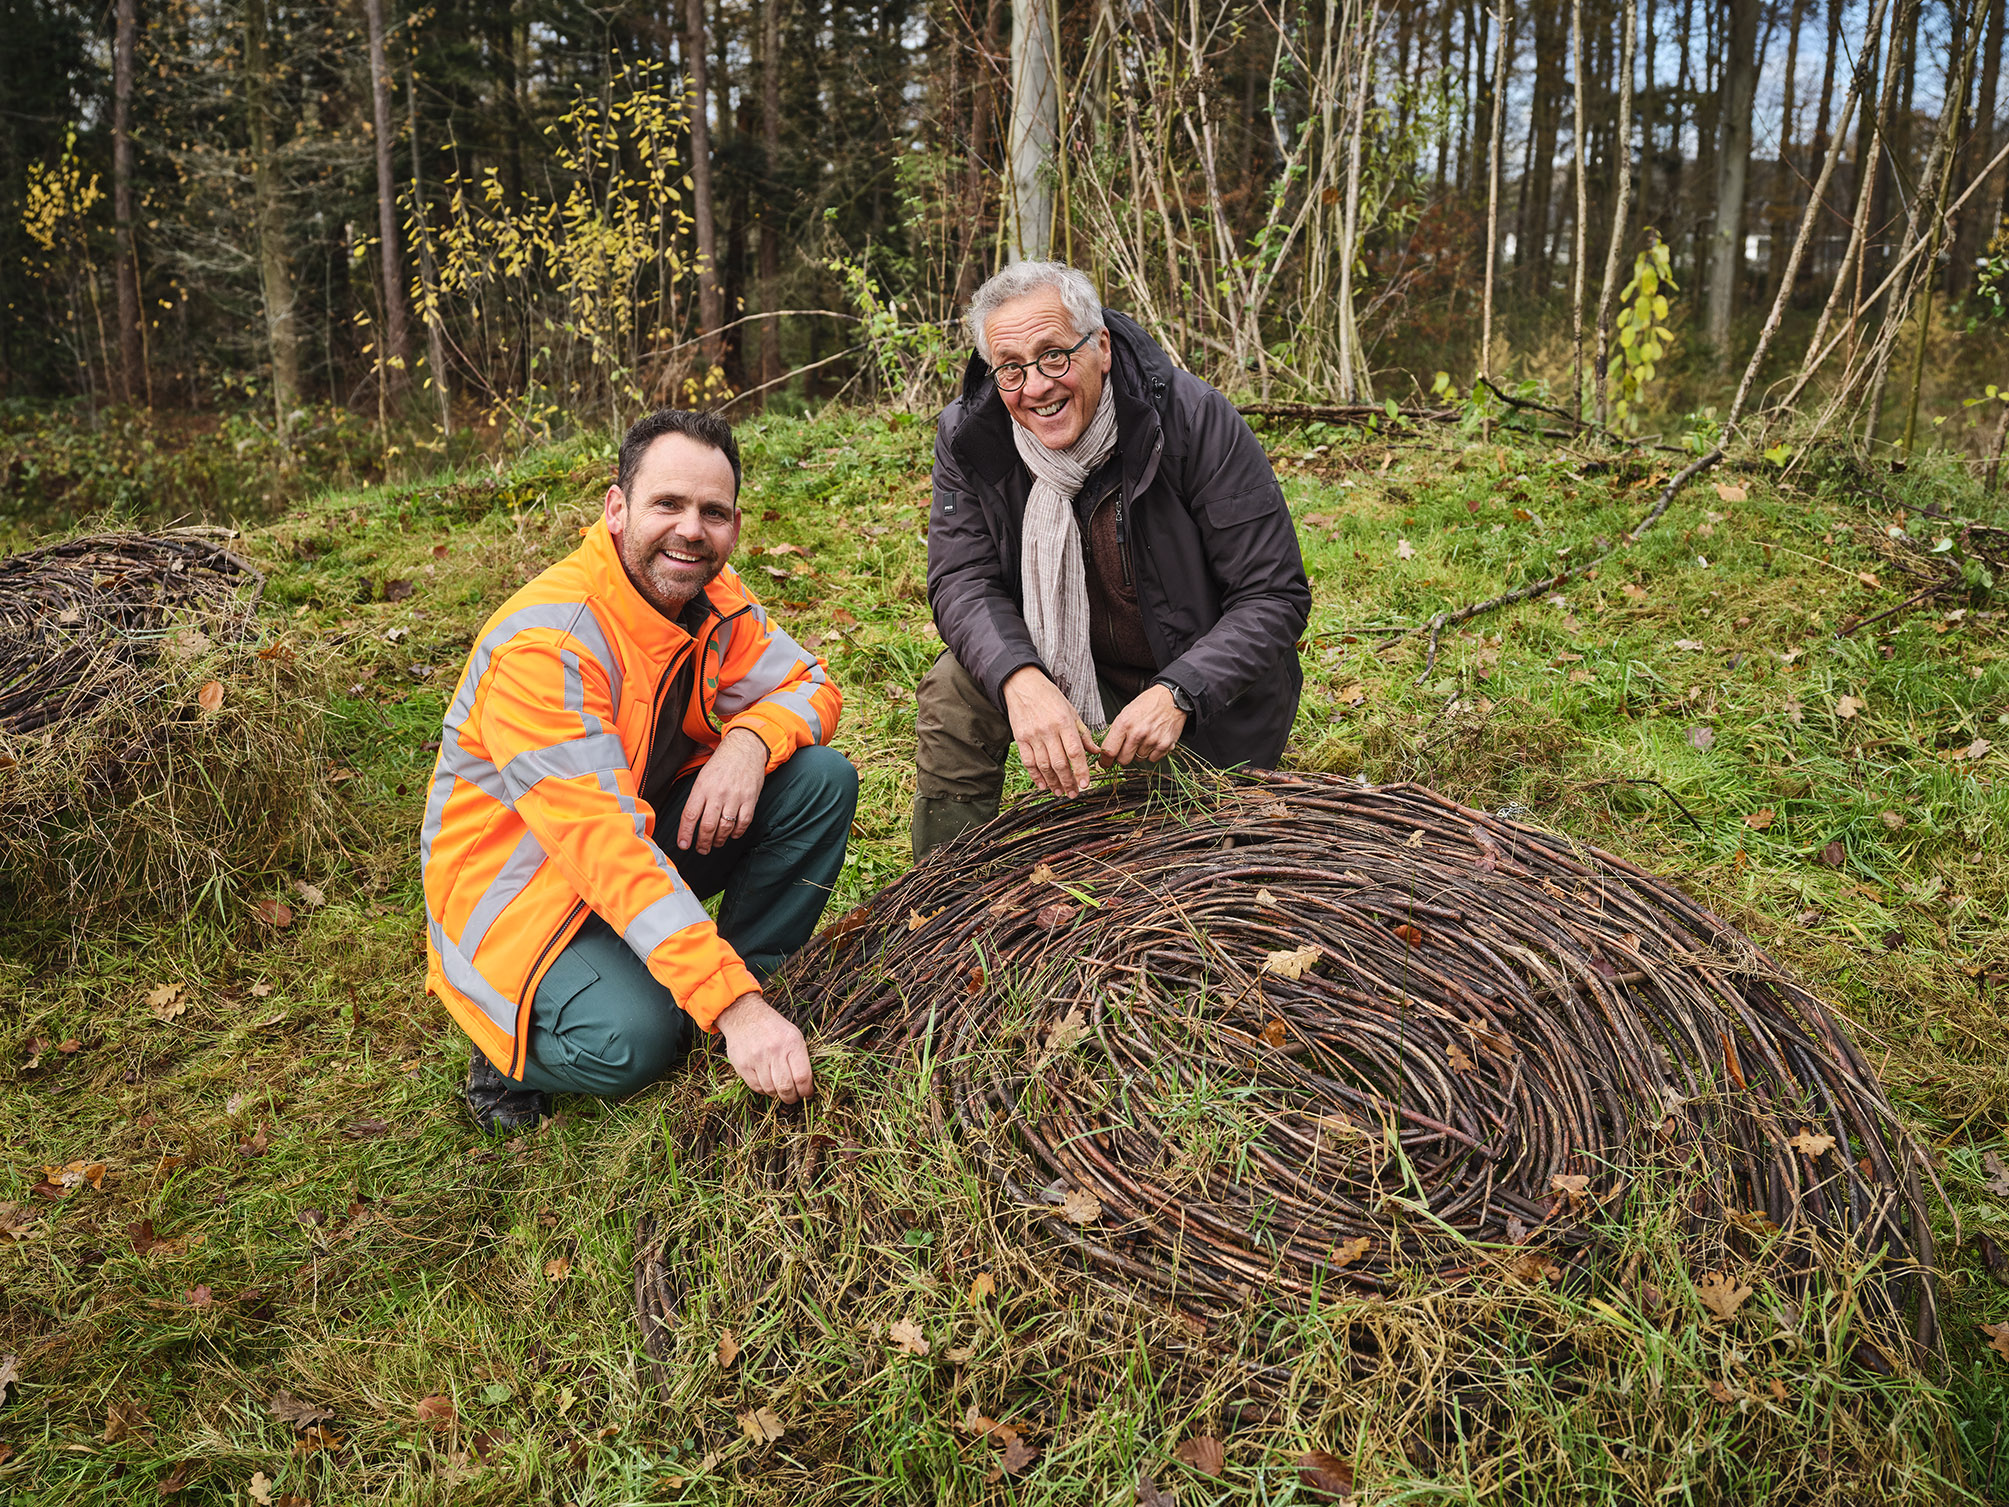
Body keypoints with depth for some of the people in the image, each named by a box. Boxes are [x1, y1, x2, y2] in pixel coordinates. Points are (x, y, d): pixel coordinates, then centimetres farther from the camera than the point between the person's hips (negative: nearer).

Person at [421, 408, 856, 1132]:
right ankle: (510, 1048, 2)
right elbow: (607, 849, -37)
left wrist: (749, 740, -26)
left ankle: (750, 975, -1)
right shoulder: (542, 644, -31)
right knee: (631, 1041, -33)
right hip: (517, 877, -7)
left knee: (822, 779, -12)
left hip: (652, 825, 7)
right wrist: (732, 1006, -42)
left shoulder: (713, 599, -7)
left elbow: (810, 682, 1)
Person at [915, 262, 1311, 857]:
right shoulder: (967, 436, -14)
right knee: (952, 690, -24)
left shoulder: (1196, 420, -25)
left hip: (1203, 687, -2)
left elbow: (1276, 597, -22)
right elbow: (963, 580, -14)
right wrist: (1020, 680, -36)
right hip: (1061, 667, 2)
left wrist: (1178, 694, -36)